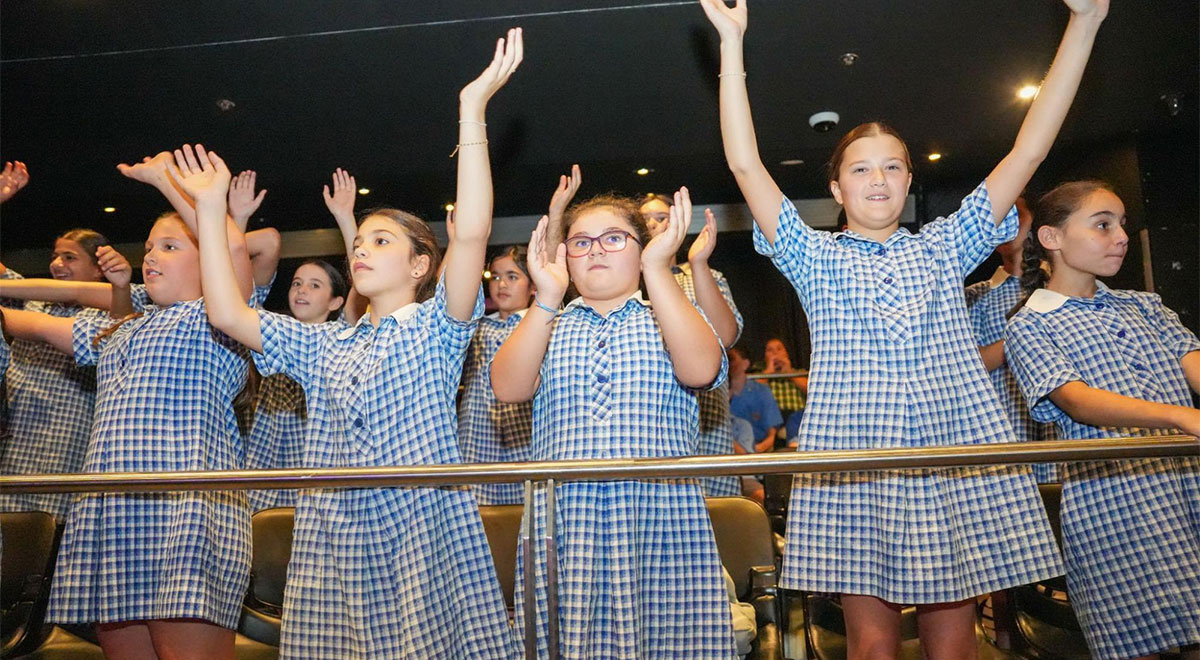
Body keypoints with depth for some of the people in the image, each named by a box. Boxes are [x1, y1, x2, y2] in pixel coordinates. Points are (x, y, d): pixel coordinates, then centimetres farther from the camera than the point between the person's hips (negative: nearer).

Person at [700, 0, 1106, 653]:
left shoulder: (943, 246, 16)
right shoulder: (814, 256, 9)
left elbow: (1025, 154, 10)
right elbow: (745, 163, 1)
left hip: (957, 460, 2)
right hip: (853, 465, -1)